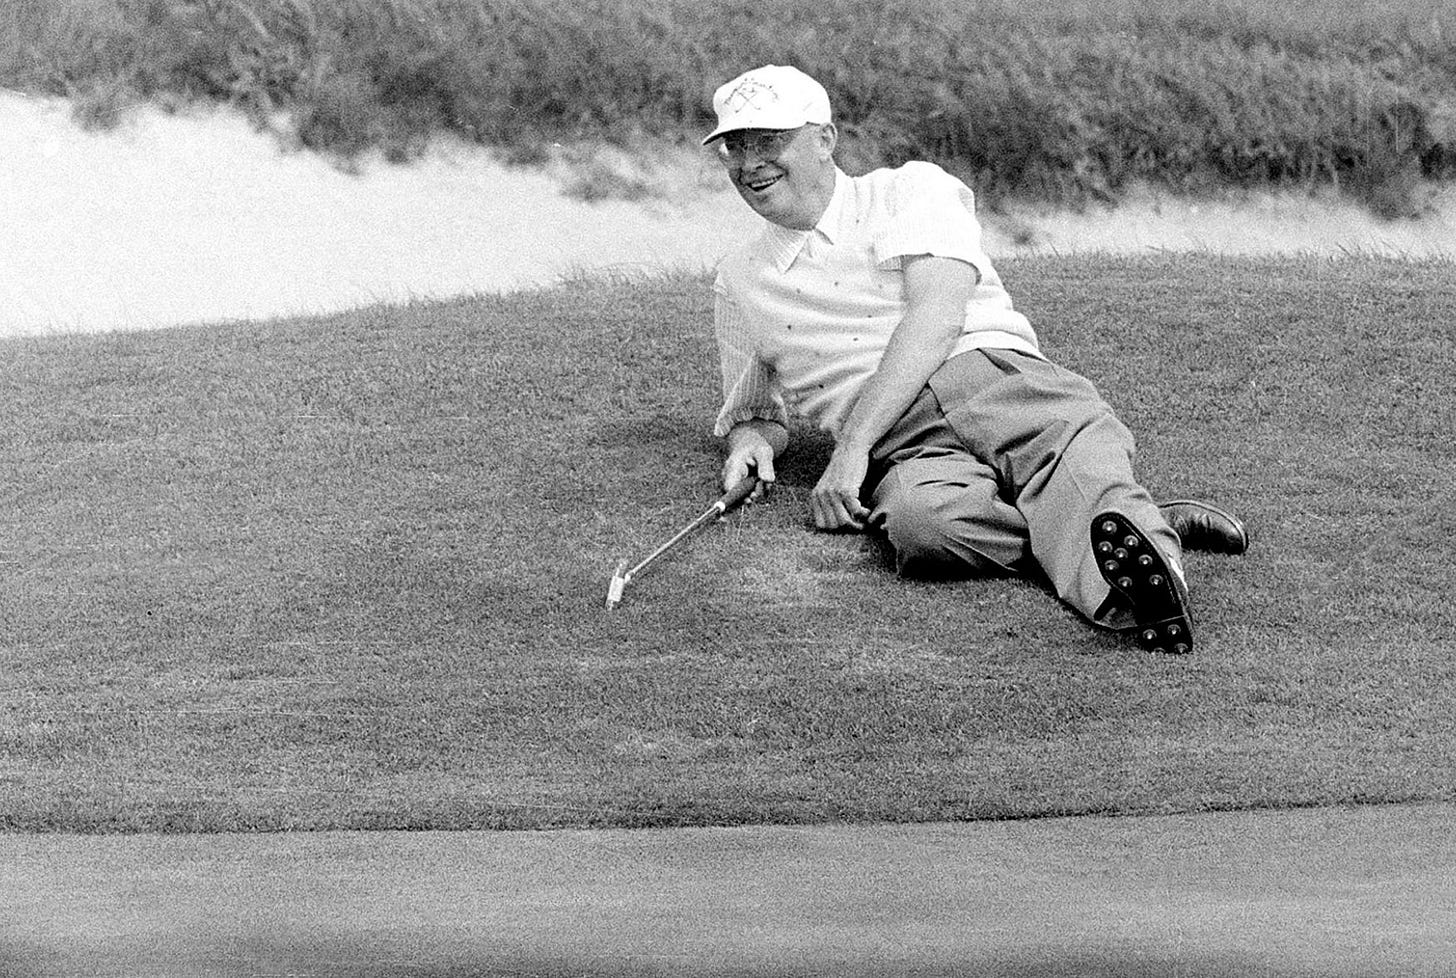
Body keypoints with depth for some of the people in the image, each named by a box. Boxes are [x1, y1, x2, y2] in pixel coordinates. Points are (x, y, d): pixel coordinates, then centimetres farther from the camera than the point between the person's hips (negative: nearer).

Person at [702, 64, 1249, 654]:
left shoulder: (910, 190, 14)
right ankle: (1154, 531, -41)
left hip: (997, 373, -1)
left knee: (1076, 452, -38)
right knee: (921, 523, -37)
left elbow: (937, 319, -3)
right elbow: (755, 413, 38)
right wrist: (750, 440, 10)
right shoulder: (738, 285, 27)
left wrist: (852, 446, -13)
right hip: (902, 452, 1)